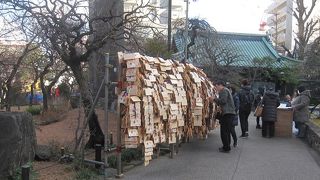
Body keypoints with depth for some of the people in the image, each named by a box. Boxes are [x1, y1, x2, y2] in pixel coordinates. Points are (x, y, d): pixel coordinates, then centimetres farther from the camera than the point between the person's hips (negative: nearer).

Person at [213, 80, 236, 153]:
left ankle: (226, 148, -3)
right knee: (227, 131, 17)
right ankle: (227, 146, 25)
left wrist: (215, 99, -9)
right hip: (231, 113, 11)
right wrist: (216, 100, 17)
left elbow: (223, 101, -21)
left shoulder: (223, 91, -7)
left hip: (227, 114, -11)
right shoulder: (226, 90, 24)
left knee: (224, 131, -6)